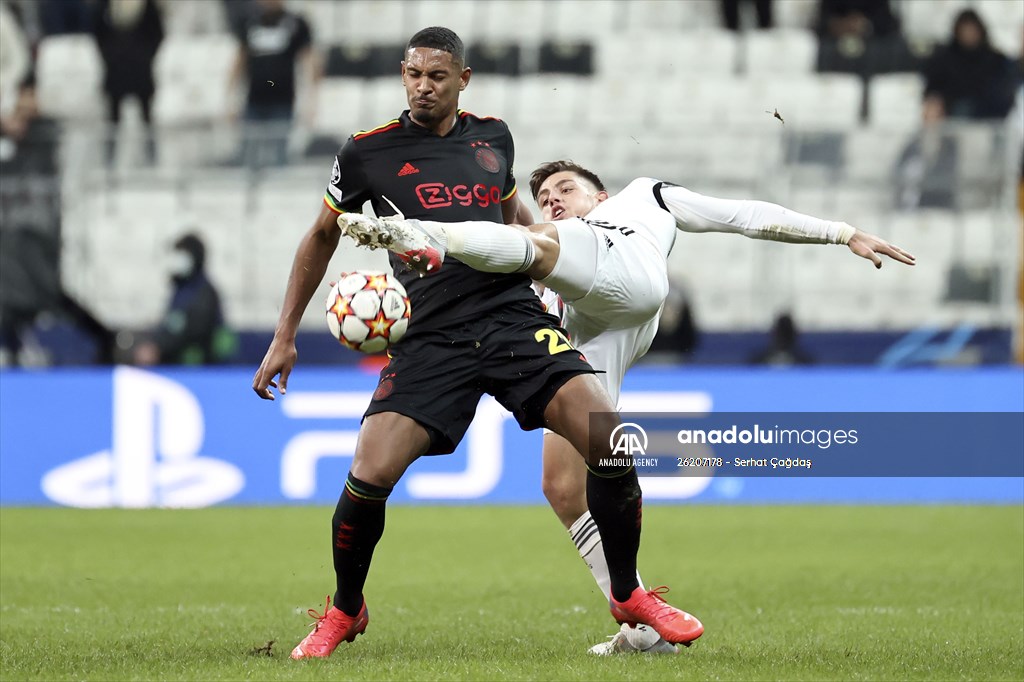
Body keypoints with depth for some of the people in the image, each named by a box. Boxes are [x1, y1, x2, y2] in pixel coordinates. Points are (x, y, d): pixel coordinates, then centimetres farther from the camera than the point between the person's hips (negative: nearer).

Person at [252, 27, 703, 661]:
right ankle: (344, 612, 13)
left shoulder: (493, 136, 11)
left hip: (514, 316, 2)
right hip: (430, 337, -2)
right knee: (369, 476, -17)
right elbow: (322, 237, 17)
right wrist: (285, 338, 17)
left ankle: (630, 596, 5)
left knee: (609, 437, -16)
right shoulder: (368, 152, 3)